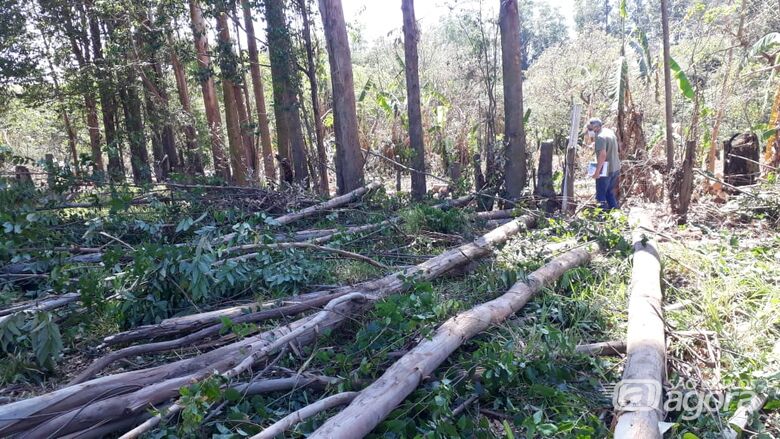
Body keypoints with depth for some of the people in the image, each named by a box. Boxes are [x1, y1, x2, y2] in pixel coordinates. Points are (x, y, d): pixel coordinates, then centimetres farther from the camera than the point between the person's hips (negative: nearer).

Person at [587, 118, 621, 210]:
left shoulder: (600, 137, -19)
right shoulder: (610, 132, 11)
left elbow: (603, 155, -27)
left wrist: (597, 171, -26)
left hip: (606, 170, -9)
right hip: (615, 168, 9)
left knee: (601, 195, 0)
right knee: (610, 192, 20)